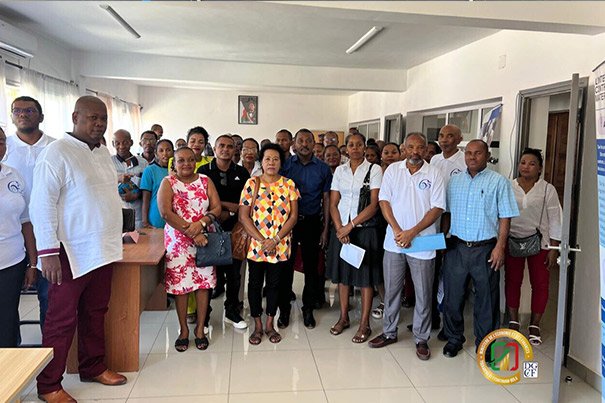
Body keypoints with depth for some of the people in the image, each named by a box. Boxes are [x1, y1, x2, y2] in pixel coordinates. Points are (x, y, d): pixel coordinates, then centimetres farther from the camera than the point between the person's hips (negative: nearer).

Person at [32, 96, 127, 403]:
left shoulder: (103, 152, 12)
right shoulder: (57, 152, -12)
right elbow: (41, 204, -16)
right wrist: (48, 251, -20)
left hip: (104, 250, 7)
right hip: (71, 253, -7)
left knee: (96, 312, 16)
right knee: (62, 319, 3)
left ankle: (93, 368, 32)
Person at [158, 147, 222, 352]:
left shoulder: (205, 181, 7)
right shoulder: (168, 183, 0)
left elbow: (217, 208, 0)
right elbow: (165, 212, -13)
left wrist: (201, 223, -19)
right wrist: (192, 232, -18)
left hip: (204, 239, 2)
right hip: (177, 240, -2)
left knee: (204, 282, 3)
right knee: (180, 284, 2)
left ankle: (200, 328, 17)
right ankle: (183, 329, 18)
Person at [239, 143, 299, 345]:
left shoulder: (288, 184, 0)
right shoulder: (252, 183, -4)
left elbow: (293, 216, -4)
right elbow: (243, 217, -7)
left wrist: (275, 240, -13)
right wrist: (261, 240, -15)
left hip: (280, 246, 1)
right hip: (255, 245, -1)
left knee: (274, 284, 12)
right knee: (255, 284, 9)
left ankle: (270, 325, 27)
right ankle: (257, 326, 25)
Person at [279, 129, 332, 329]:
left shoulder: (323, 168, 3)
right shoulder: (285, 165, 0)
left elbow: (326, 199, 4)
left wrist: (325, 228, 0)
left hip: (312, 222, 1)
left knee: (311, 267, 8)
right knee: (286, 266, 5)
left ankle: (308, 309, 23)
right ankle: (284, 310, 19)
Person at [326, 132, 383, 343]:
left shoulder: (374, 169, -4)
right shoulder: (340, 170, 7)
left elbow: (374, 205, -11)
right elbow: (333, 204, 5)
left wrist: (350, 226, -14)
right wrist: (339, 228, -9)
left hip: (364, 229, -4)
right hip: (341, 228, 4)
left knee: (365, 277, 3)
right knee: (342, 273, 11)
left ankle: (364, 324, 15)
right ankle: (344, 317, 27)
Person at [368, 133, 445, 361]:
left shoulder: (434, 174, -3)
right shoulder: (393, 170, 4)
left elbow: (437, 208, -7)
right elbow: (384, 201, 1)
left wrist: (412, 232, -15)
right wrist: (397, 230, -11)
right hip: (394, 241, 2)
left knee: (423, 293, 6)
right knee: (391, 289, 12)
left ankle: (421, 339, 22)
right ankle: (389, 332, 28)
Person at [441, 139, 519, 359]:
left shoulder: (499, 182, -1)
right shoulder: (454, 180, 10)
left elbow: (505, 217, -3)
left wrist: (500, 247, -10)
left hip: (485, 249, -3)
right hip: (456, 248, 3)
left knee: (486, 298, 7)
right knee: (452, 295, 9)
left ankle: (484, 343, 24)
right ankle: (454, 338, 27)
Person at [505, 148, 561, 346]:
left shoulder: (547, 189, -1)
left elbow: (555, 219, -1)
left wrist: (554, 249, -5)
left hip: (540, 243, -1)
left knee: (540, 283, 2)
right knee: (512, 281, 7)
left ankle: (534, 325, 17)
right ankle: (513, 321, 22)